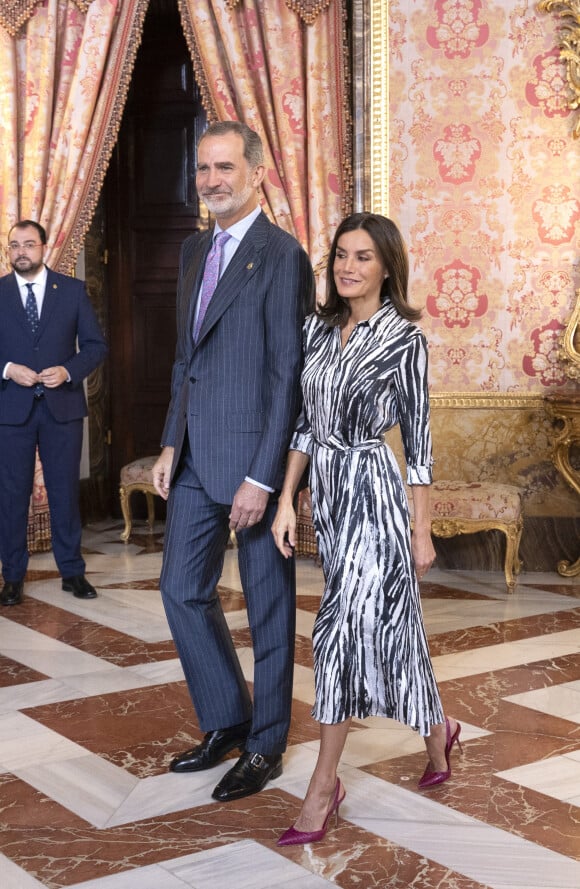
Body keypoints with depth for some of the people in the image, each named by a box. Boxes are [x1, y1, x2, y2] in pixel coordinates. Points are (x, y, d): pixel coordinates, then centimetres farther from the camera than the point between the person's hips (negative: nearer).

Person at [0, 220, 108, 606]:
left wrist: (68, 371, -13)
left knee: (65, 491, 6)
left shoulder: (73, 289, 4)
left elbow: (96, 345, 3)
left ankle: (73, 571, 17)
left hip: (62, 405, 0)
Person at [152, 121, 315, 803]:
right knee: (182, 588, 13)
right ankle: (226, 721, 31)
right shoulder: (194, 251, 13)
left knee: (268, 604, 7)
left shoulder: (281, 256, -13)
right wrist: (171, 442, 12)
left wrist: (261, 477, -19)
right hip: (195, 457, 8)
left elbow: (287, 374, -16)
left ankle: (265, 744, 23)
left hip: (253, 456, -8)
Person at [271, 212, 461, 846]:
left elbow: (417, 441, -6)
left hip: (372, 490, -6)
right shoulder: (318, 328, 7)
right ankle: (436, 735, 38)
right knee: (383, 620, 17)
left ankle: (324, 783, 3)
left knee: (343, 626, -9)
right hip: (326, 489, 6)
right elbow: (305, 422, 10)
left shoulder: (404, 339, -8)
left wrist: (422, 531, -4)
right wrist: (286, 501, 4)